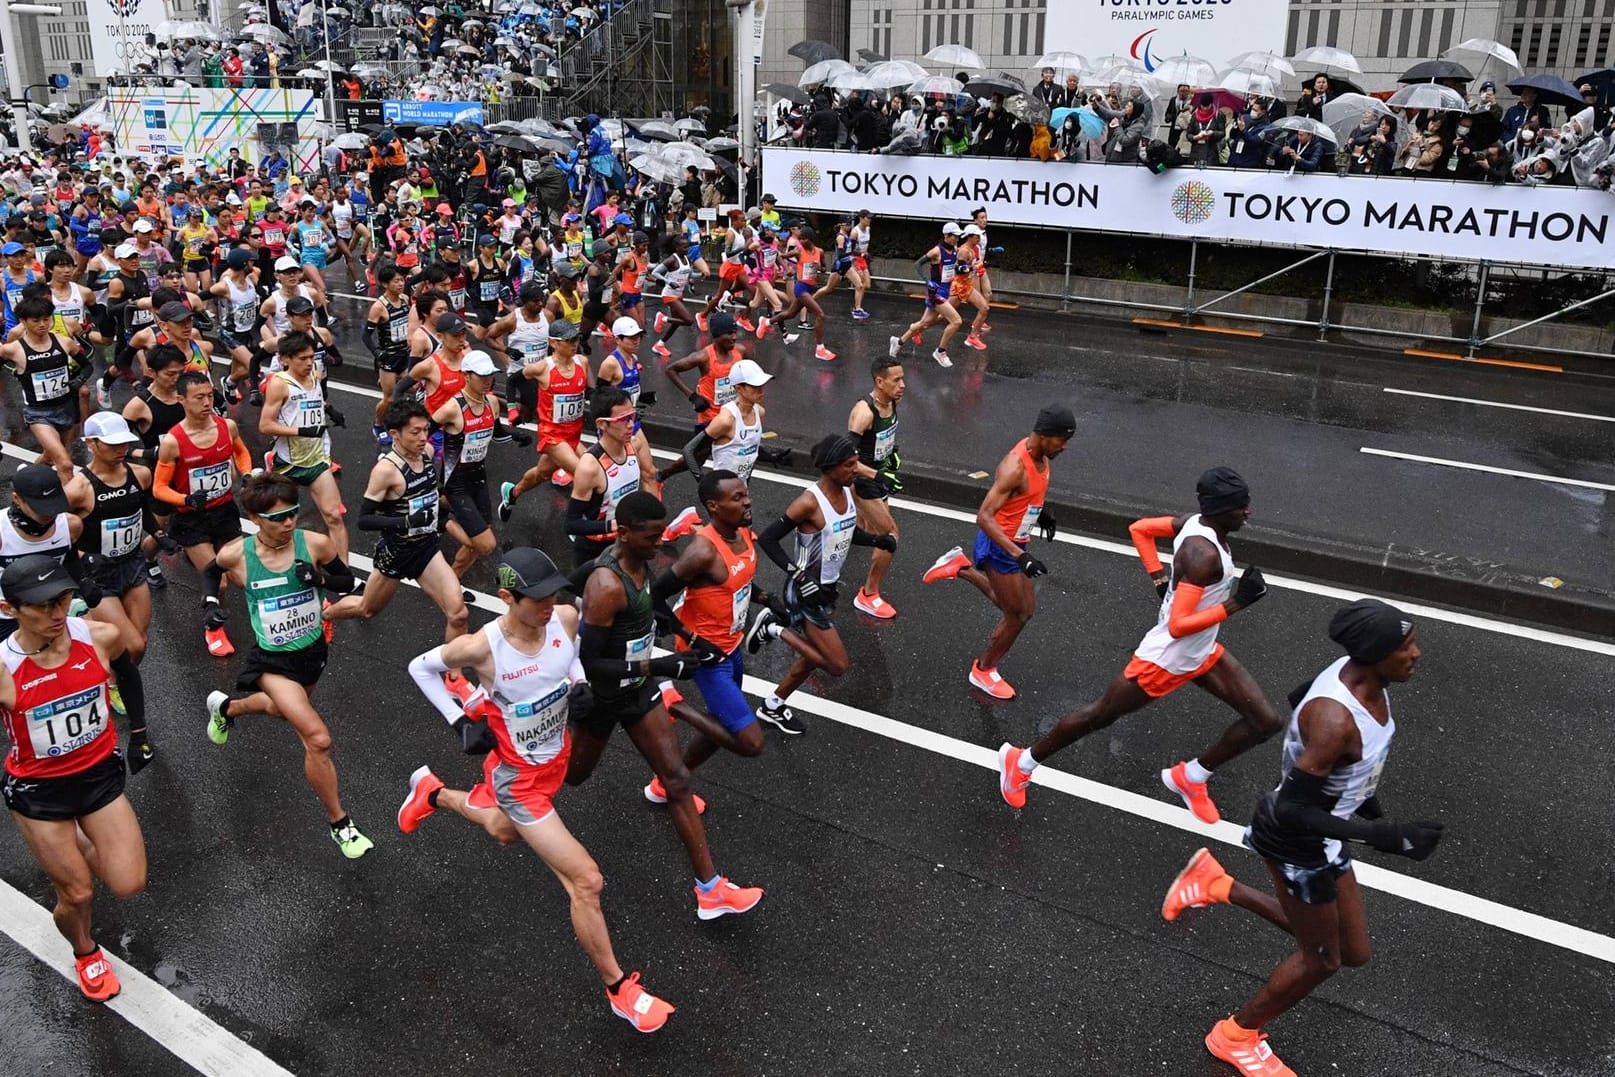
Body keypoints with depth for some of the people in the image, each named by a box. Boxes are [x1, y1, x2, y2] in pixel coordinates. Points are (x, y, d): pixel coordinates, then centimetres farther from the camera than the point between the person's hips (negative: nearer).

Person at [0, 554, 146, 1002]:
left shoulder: (101, 638, -18)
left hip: (100, 773, 3)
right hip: (39, 790, -3)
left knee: (129, 884, 4)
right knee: (77, 895, 8)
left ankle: (81, 846, 38)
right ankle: (85, 952, 43)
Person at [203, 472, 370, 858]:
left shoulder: (315, 544, -18)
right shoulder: (237, 555, -19)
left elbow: (347, 582, -4)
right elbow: (214, 569, 6)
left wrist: (320, 577, -23)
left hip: (313, 650, 4)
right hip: (273, 660, -4)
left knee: (282, 709, 34)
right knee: (317, 739, -19)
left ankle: (226, 707, 68)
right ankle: (340, 823, 0)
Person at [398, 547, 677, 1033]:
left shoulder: (566, 618, -19)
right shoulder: (482, 647, -31)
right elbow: (420, 667, -10)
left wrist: (579, 682, -11)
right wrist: (460, 722, -16)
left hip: (555, 758, 7)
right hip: (518, 776, -6)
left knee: (503, 831, 36)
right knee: (586, 881, -8)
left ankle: (432, 793, 62)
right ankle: (618, 989, 11)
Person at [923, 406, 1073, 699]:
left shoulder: (1041, 455, -2)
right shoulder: (1015, 466, -30)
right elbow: (984, 517, -34)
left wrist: (1040, 514, 9)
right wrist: (1020, 556, -39)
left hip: (1015, 543, 9)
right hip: (999, 546, -9)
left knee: (1024, 608, 19)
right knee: (1017, 616, 4)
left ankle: (962, 567, 27)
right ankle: (984, 671, 27)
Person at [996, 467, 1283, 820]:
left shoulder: (1196, 522, -6)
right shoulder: (1204, 554, -33)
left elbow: (1140, 528, 8)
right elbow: (1178, 626, -35)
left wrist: (1162, 580, 8)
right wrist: (1235, 604, -34)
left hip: (1202, 654, 9)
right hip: (1165, 660, -9)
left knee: (1267, 721, 7)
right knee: (1098, 716, 10)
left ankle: (1188, 778, 25)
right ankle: (1022, 762, 32)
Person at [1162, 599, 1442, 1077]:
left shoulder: (1361, 675, -10)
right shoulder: (1334, 720, -37)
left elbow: (1299, 699, 11)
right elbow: (1293, 811, -32)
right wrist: (1383, 835, -33)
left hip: (1323, 832, 8)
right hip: (1295, 841, -8)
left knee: (1353, 952, 21)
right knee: (1321, 958, 14)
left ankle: (1218, 885, 28)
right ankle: (1236, 1036, 38)